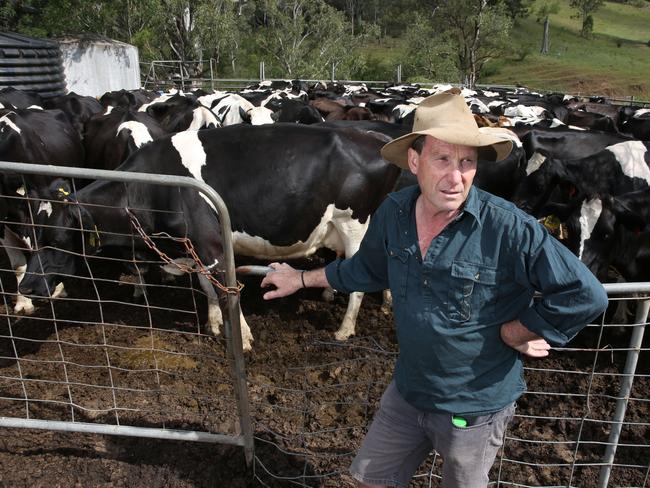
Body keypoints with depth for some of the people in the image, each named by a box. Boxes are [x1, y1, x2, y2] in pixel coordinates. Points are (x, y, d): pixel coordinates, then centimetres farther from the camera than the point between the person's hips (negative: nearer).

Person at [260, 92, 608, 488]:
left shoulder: (509, 229, -27)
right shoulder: (393, 213, -10)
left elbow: (586, 295, -22)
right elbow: (369, 270, 9)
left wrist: (513, 333, -18)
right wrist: (303, 279, 16)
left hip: (476, 406, -4)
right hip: (407, 391, 5)